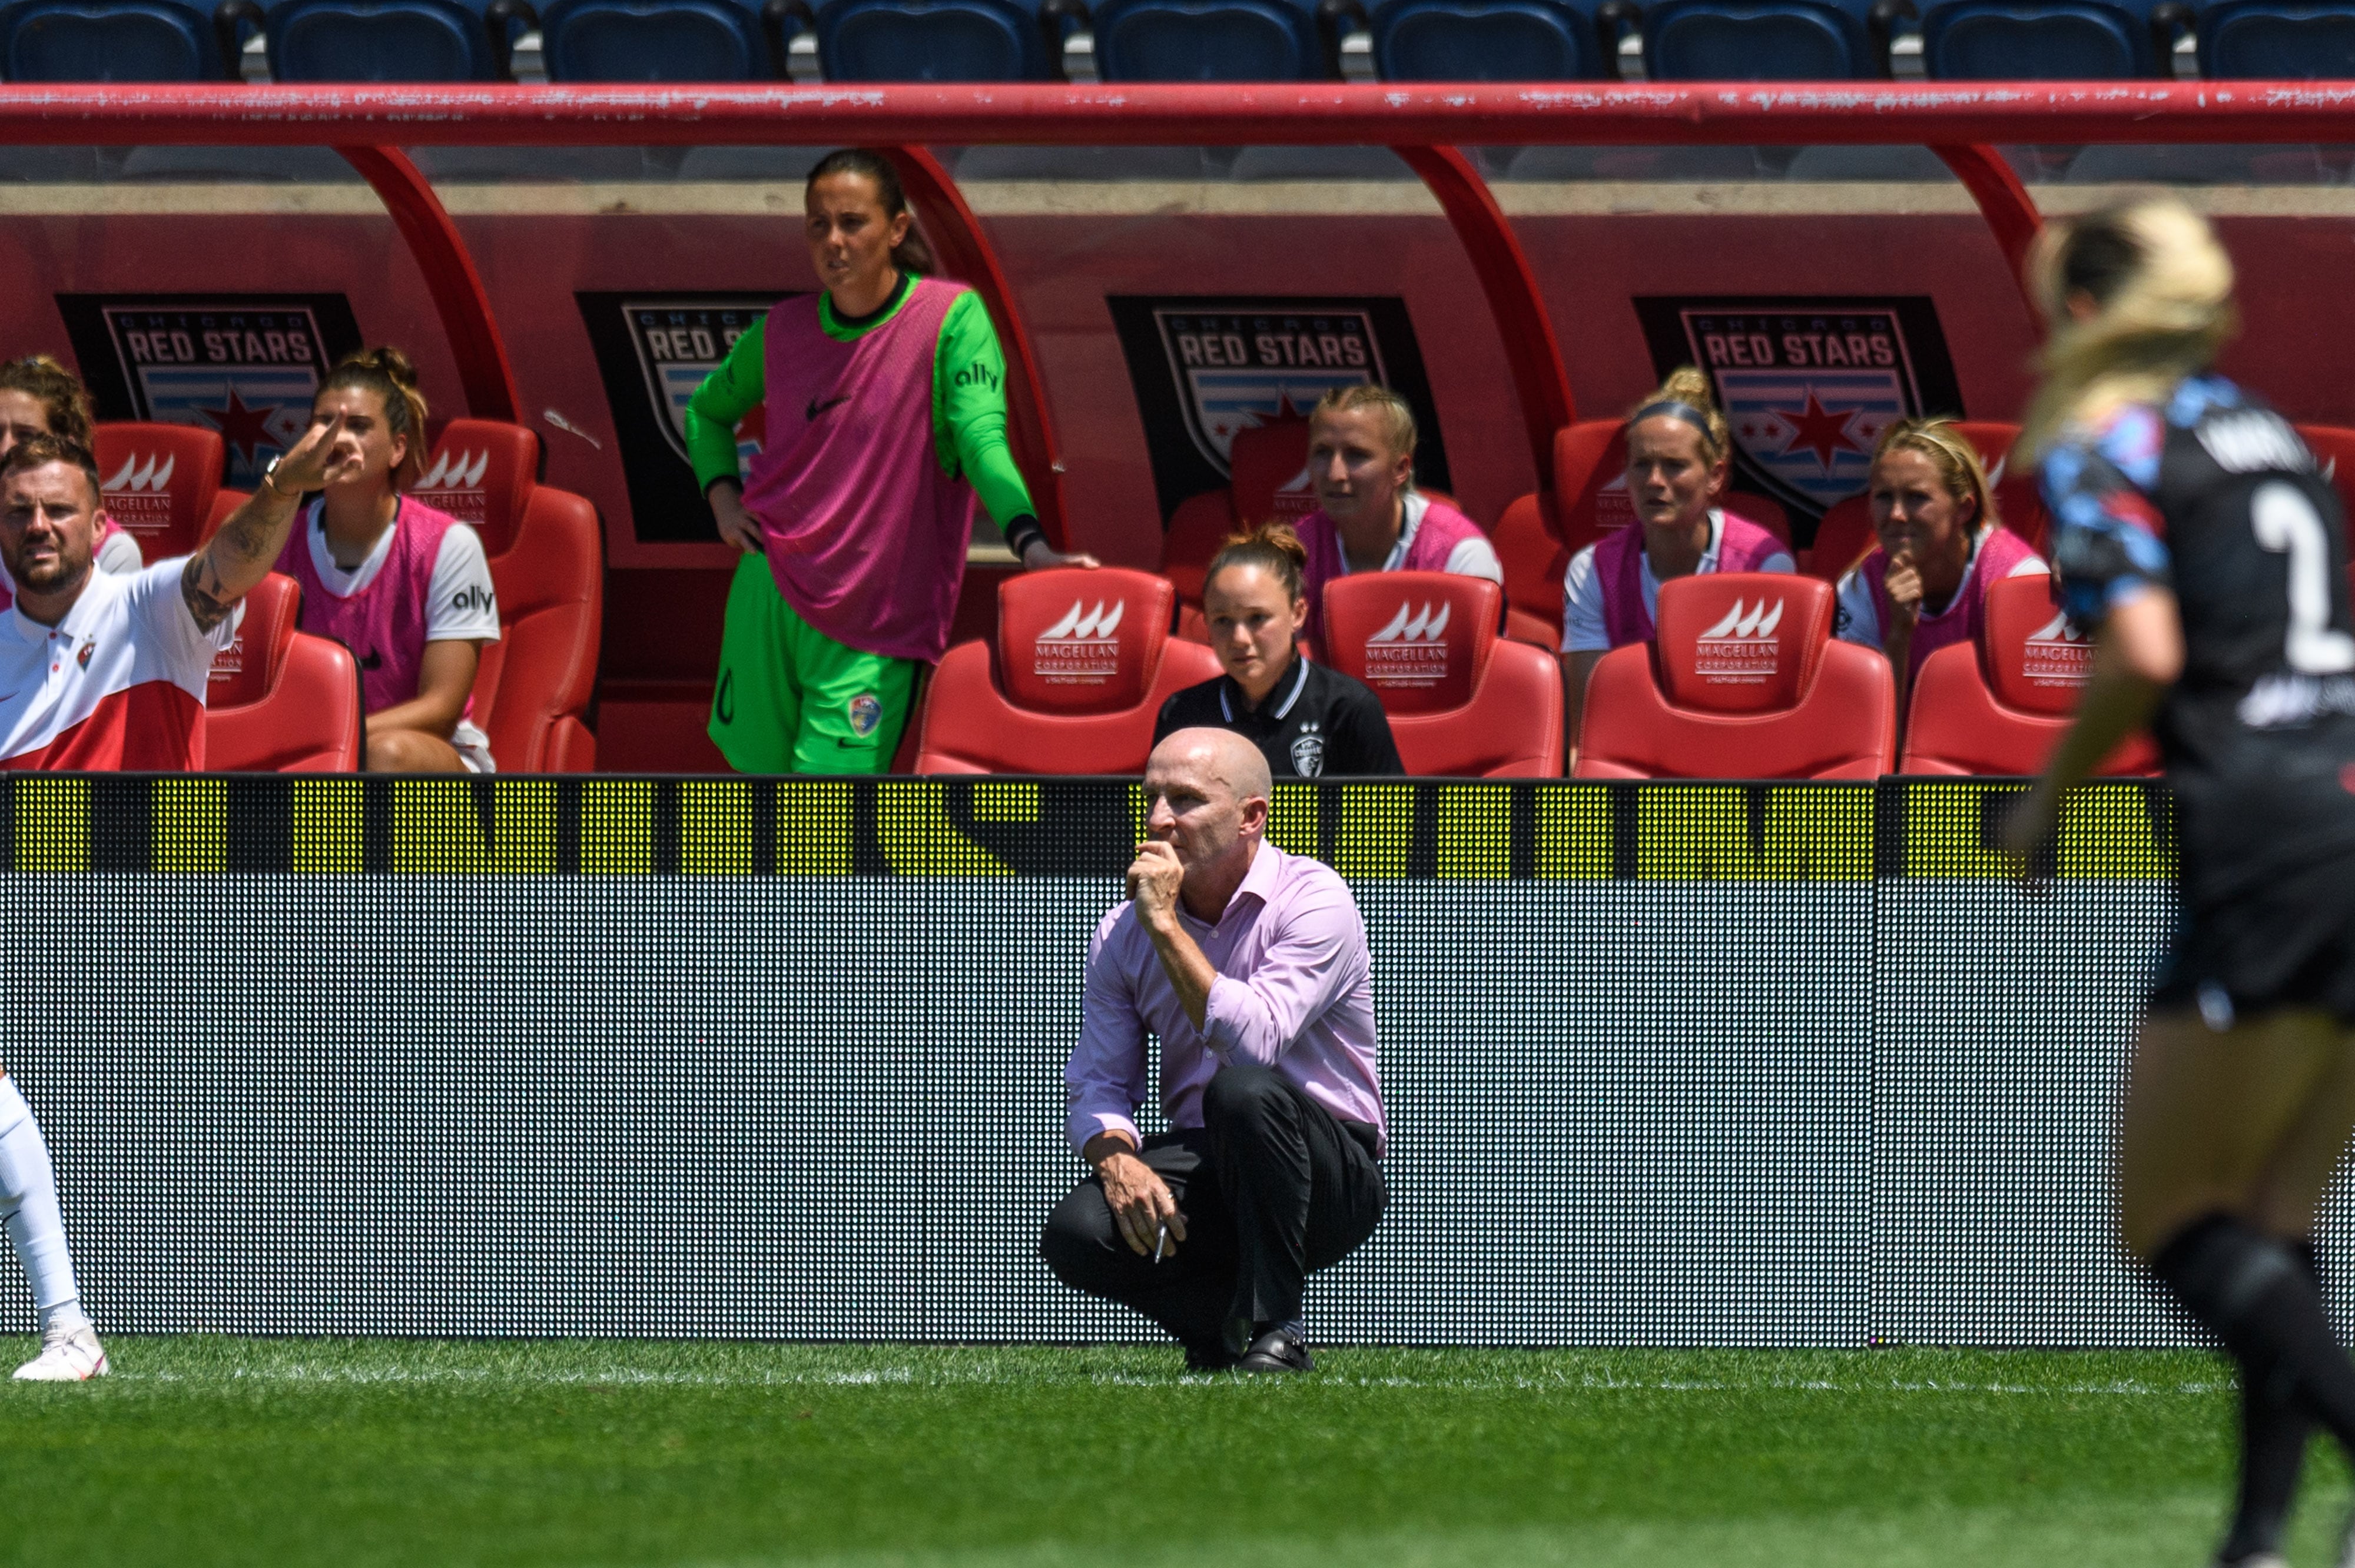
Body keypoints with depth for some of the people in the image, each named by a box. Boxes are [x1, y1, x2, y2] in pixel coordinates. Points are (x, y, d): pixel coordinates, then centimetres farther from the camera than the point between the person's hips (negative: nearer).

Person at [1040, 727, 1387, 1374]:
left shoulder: (1314, 902, -12)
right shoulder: (1124, 932, 5)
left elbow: (1254, 1041, -28)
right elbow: (1097, 1083, 4)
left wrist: (1167, 926, -23)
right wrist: (1117, 1161, -19)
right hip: (1200, 1163, 4)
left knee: (1245, 1090, -38)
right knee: (1077, 1233, -26)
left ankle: (1278, 1332, -24)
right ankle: (1226, 1325, 0)